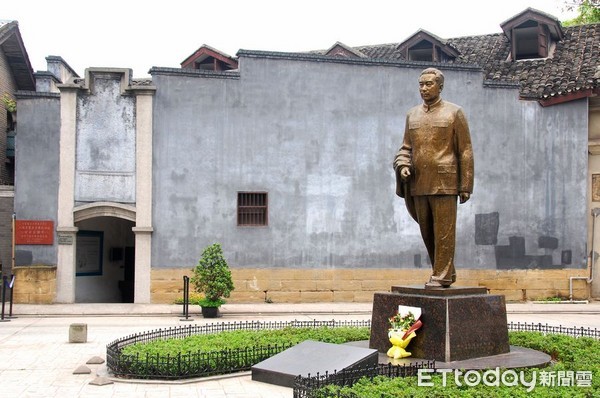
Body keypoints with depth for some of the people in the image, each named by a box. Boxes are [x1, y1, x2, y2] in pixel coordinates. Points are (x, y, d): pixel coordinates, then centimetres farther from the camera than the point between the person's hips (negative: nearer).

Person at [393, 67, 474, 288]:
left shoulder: (454, 113, 2)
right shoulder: (412, 114, 15)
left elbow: (465, 152, -1)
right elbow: (406, 147, 18)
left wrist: (465, 186, -6)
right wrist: (403, 165, -5)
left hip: (444, 183, -5)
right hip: (418, 184, 5)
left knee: (444, 232, -4)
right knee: (427, 233, 9)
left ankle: (441, 276, 3)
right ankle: (446, 272, 21)